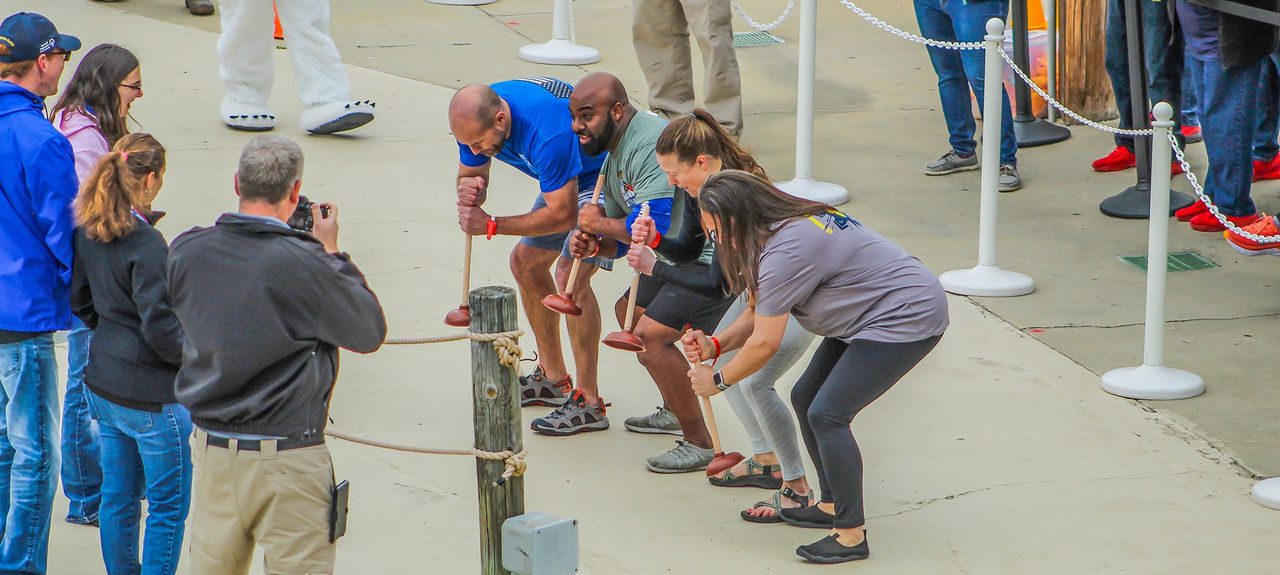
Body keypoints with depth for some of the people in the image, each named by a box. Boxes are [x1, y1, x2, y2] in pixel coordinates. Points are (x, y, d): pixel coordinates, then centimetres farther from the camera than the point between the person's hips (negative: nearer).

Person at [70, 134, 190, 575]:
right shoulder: (146, 244, -22)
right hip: (150, 397, -8)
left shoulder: (88, 233, 1)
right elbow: (159, 325, -22)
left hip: (103, 386, 8)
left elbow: (79, 300, 12)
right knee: (169, 505, 5)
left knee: (118, 497, 18)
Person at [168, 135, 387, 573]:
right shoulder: (304, 264, -20)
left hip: (211, 449, 5)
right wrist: (332, 252, 2)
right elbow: (370, 333, -7)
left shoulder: (186, 252, -5)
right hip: (287, 458, -5)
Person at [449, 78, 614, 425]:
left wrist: (492, 226, -31)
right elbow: (471, 177, -1)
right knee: (526, 263, 11)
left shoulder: (547, 131, -39)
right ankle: (553, 378, 24)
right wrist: (467, 189, -26)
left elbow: (563, 215, -32)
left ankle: (589, 403, -17)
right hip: (567, 178, 9)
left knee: (570, 275, -21)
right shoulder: (476, 118, -14)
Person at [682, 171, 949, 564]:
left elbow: (765, 343, -20)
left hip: (907, 319, -11)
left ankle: (851, 536, -9)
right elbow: (762, 315, 13)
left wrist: (717, 381, -6)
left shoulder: (785, 251, -25)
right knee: (805, 398, 13)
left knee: (827, 414, -14)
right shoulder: (786, 227, 6)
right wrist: (714, 345, 0)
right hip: (870, 319, 11)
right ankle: (832, 506, 25)